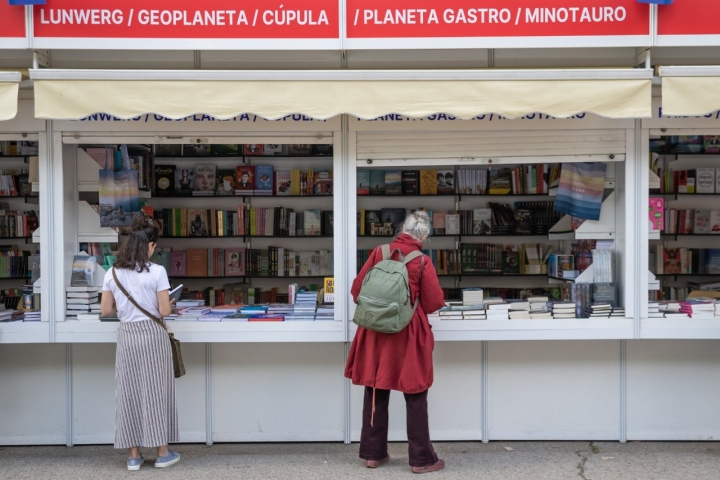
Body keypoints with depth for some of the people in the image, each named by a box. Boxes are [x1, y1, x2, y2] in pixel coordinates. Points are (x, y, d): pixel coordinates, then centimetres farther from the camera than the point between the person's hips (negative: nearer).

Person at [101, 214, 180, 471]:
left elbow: (106, 310, 4)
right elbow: (164, 311, -11)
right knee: (155, 391, 6)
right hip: (152, 335, -3)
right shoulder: (157, 272, -11)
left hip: (127, 335, 4)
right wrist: (169, 304, 10)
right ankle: (162, 452, 15)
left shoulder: (113, 273, 2)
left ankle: (134, 455, 17)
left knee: (129, 392, 9)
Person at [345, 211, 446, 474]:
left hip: (375, 332, 4)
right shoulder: (422, 261, -10)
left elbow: (357, 290, 2)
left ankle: (373, 454, 21)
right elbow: (435, 302, -8)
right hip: (408, 334, -3)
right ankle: (421, 459, 13)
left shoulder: (379, 253, -2)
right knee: (415, 398, 7)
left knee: (376, 393, 13)